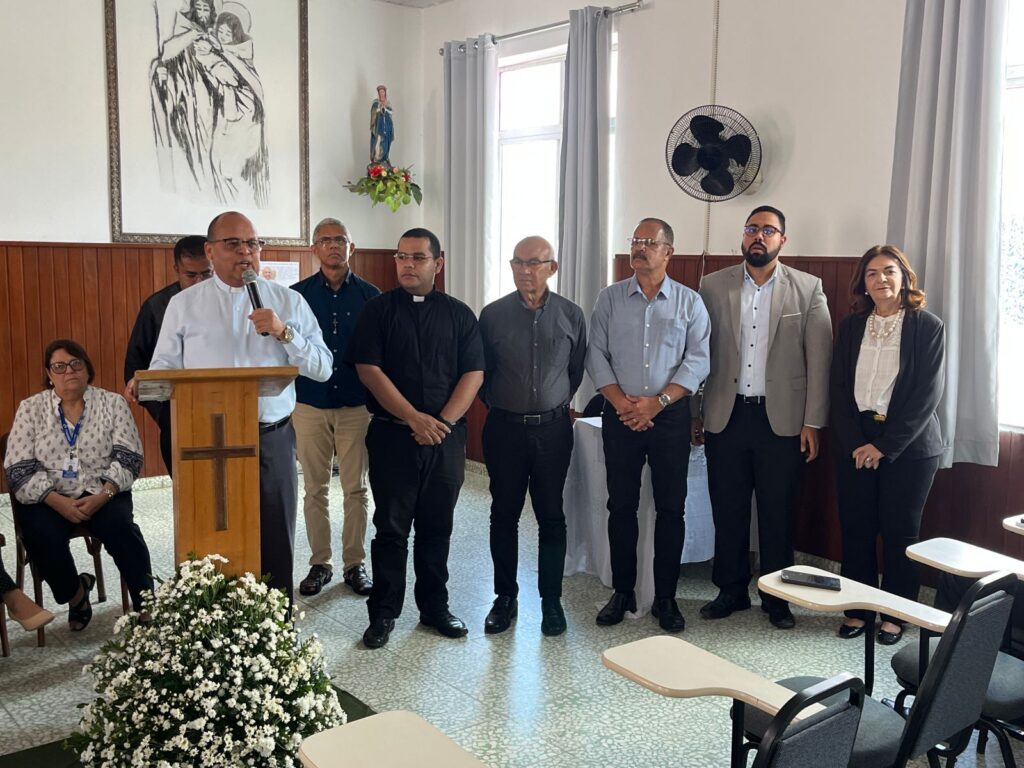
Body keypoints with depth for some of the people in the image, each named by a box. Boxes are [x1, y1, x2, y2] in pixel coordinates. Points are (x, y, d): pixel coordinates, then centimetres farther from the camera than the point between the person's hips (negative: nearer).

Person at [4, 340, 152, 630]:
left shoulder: (112, 403, 6)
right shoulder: (30, 408, 6)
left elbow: (128, 459, -1)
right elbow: (19, 469, -2)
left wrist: (102, 496, -18)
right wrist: (59, 502, -16)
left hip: (102, 495, 0)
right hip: (47, 498, 1)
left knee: (119, 526, -30)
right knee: (42, 535, -29)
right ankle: (76, 594, -1)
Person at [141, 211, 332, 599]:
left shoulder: (289, 302, 5)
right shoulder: (184, 305, 6)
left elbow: (322, 369, 0)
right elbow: (164, 368, 5)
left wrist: (283, 332, -13)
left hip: (273, 440, 0)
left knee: (275, 546, 9)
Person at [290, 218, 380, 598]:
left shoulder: (370, 296, 2)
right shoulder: (297, 294, 3)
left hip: (357, 406, 0)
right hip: (310, 406, 0)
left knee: (356, 489, 6)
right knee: (315, 489, 8)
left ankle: (354, 563, 17)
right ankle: (319, 563, 20)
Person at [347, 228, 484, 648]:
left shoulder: (459, 314, 8)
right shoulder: (378, 309, 2)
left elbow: (473, 373, 2)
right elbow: (369, 369, -7)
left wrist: (443, 421, -11)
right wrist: (414, 417, -14)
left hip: (445, 437, 2)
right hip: (392, 435, -2)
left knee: (437, 527, 10)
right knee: (391, 527, 3)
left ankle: (435, 606, 23)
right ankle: (383, 613, 13)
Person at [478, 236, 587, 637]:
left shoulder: (571, 315, 0)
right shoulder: (492, 314, -2)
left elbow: (577, 369, 11)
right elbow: (481, 371, 8)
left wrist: (556, 404, 11)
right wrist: (498, 404, 9)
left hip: (553, 427, 0)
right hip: (504, 427, 0)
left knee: (551, 517, 6)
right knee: (504, 514, 8)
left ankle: (551, 600, 19)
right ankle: (505, 596, 22)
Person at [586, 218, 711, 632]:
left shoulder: (689, 302, 3)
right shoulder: (609, 298, 6)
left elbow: (697, 361, -3)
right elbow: (596, 355, 2)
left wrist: (657, 401, -13)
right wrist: (621, 402, -11)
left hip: (670, 416, -1)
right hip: (620, 416, 1)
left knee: (670, 508, 3)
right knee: (621, 505, 7)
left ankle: (665, 598, 15)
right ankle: (622, 593, 19)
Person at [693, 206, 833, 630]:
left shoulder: (808, 289, 0)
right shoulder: (713, 286, 4)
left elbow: (819, 360, -1)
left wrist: (813, 422, -5)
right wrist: (694, 413, 4)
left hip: (781, 419, -1)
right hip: (726, 416, 2)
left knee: (777, 513, 8)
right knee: (727, 510, 10)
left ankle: (777, 596, 23)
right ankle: (731, 590, 26)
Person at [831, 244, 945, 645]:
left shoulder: (928, 327, -4)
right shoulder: (851, 326, 6)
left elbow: (928, 393, -9)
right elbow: (839, 387, 4)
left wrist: (885, 445, -13)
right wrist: (855, 443, -8)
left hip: (908, 446, -3)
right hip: (855, 443, 3)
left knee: (900, 531, 5)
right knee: (855, 527, 6)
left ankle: (895, 615, 19)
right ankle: (856, 609, 19)